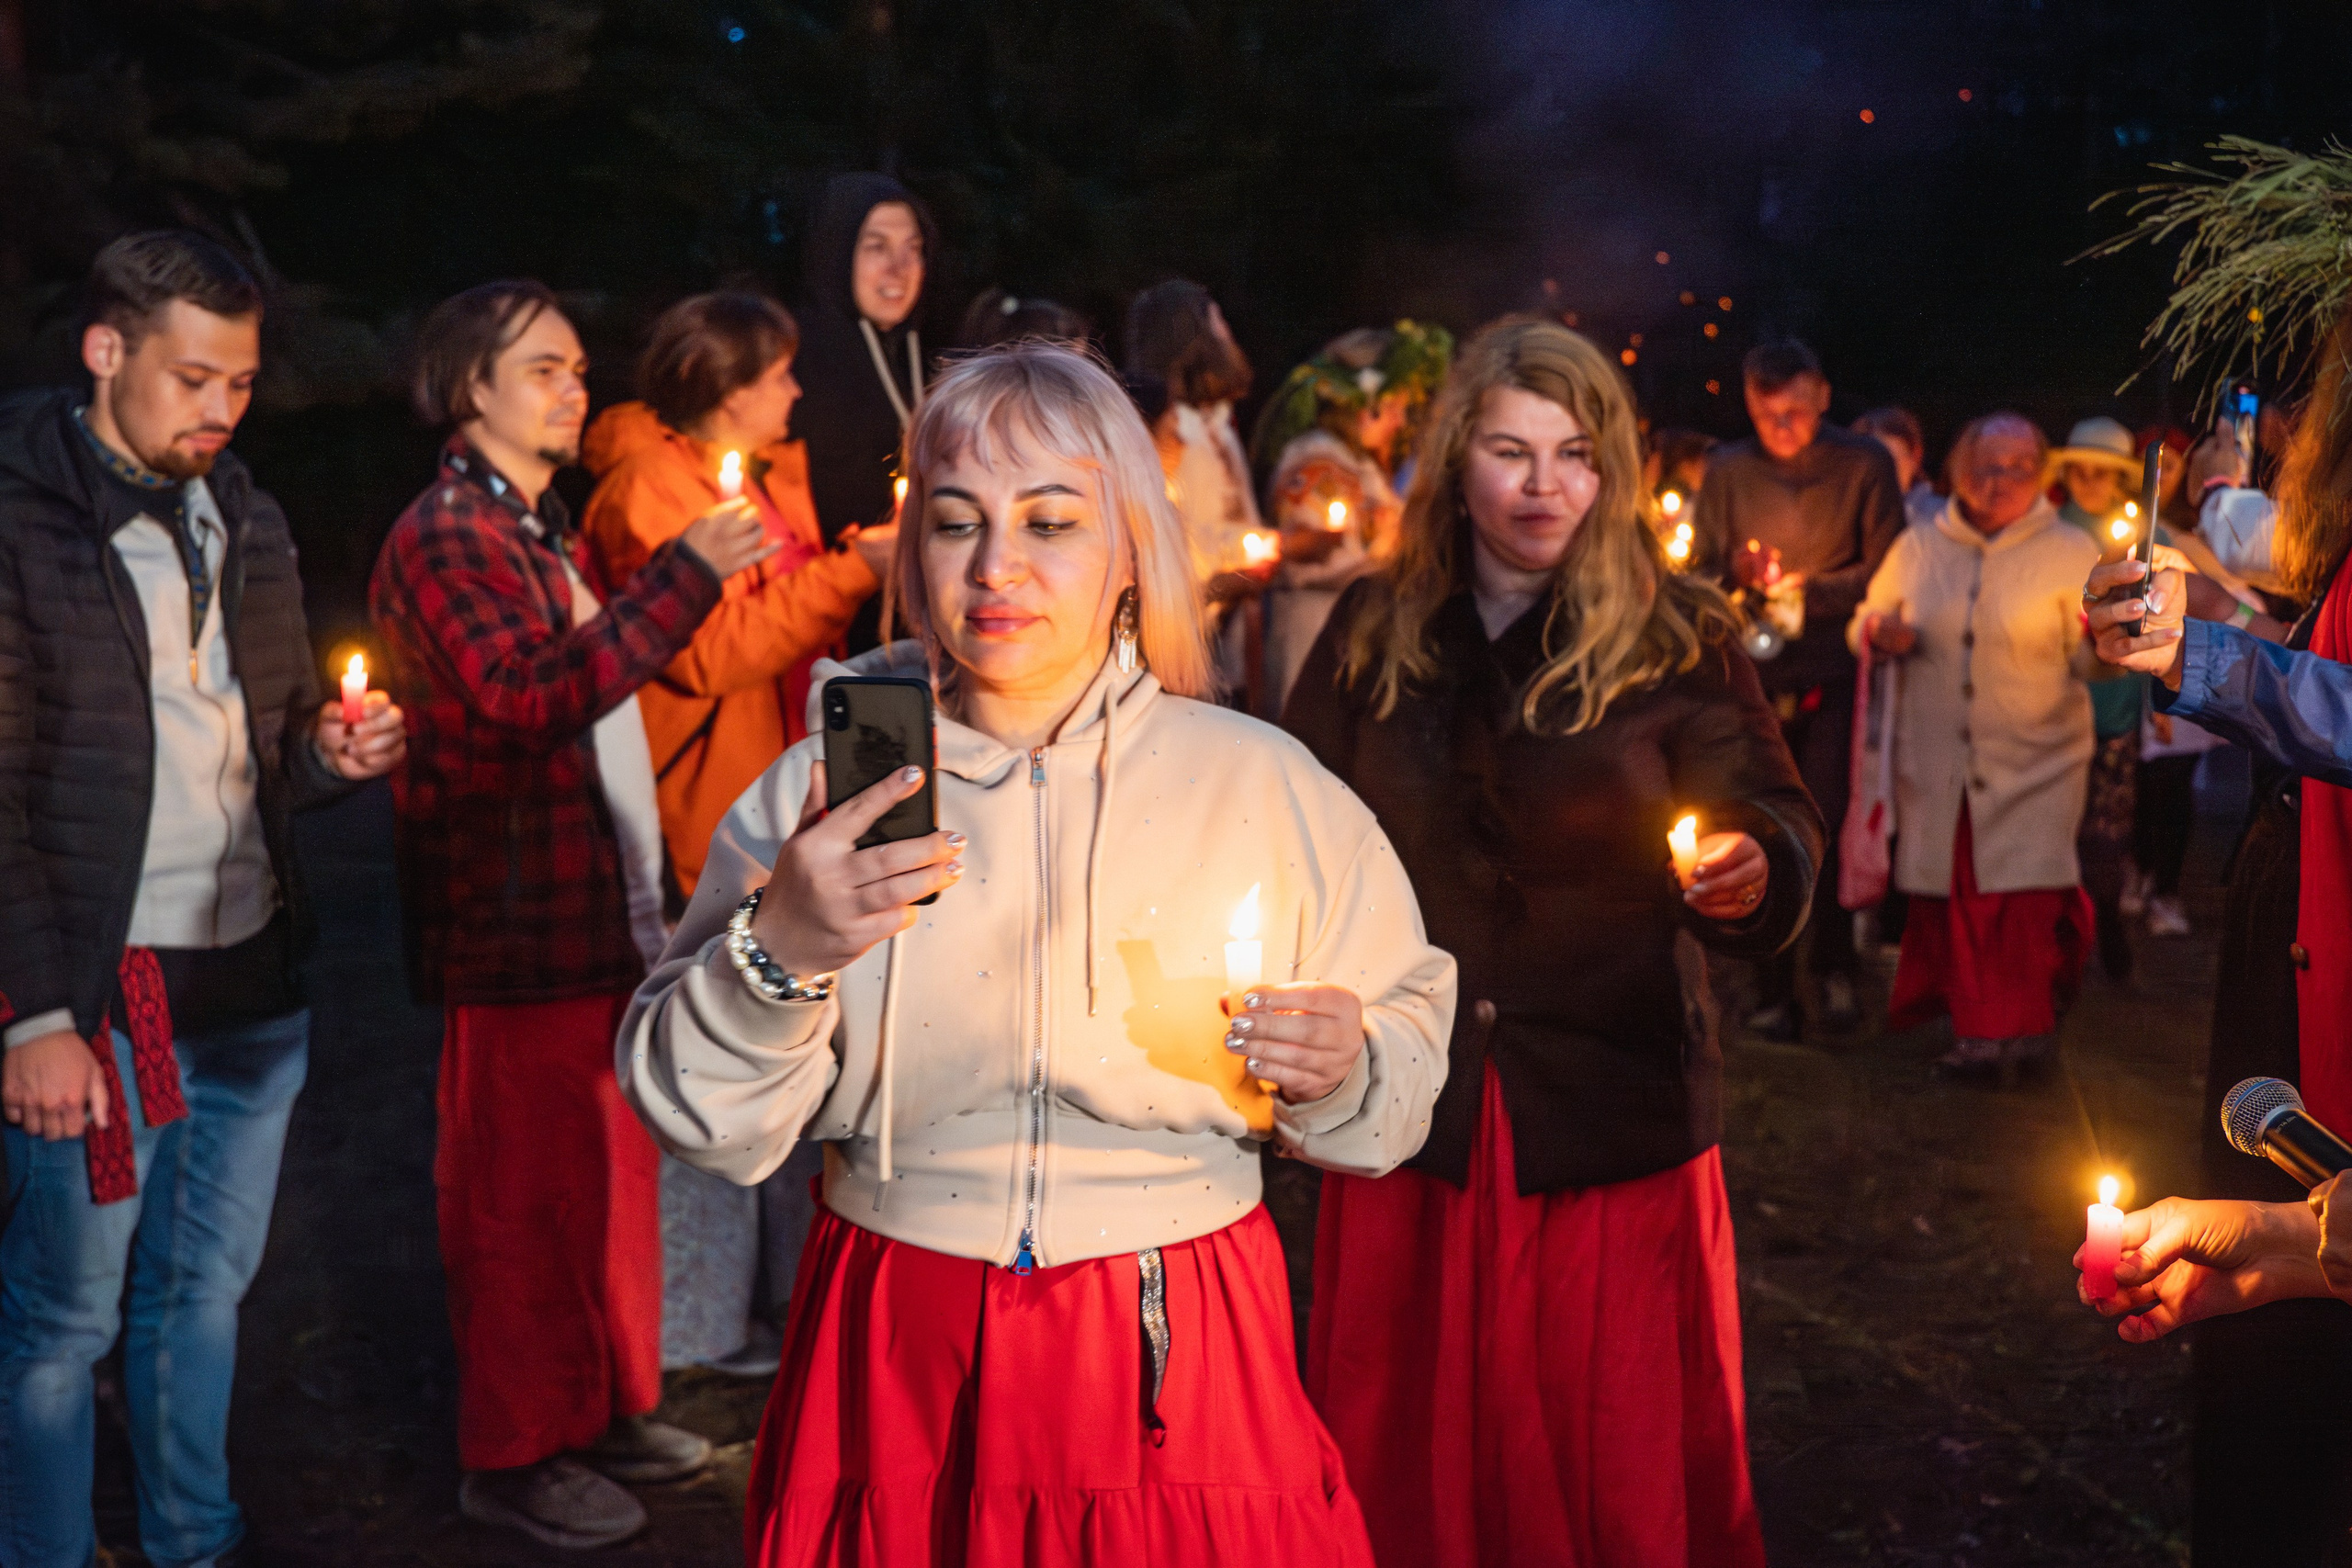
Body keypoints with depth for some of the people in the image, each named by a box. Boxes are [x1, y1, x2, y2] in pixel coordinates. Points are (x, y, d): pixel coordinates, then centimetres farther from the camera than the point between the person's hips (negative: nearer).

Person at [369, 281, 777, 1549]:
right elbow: (529, 693, -27)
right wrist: (688, 573, -29)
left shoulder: (543, 536, 19)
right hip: (519, 927, -9)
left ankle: (606, 1409, 27)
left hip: (602, 911, 9)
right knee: (524, 1189, -1)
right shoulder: (445, 539, -12)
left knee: (609, 1170, 15)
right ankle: (516, 1455, 10)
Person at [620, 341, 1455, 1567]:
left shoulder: (1262, 785, -2)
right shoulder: (820, 789, -2)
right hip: (895, 1373, 0)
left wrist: (1338, 1074, -16)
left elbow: (1409, 1043, 5)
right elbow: (704, 1121, -5)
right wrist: (776, 952, -23)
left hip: (1177, 1365, 0)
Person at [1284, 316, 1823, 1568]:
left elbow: (1776, 820, -7)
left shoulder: (1675, 638, -1)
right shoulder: (1375, 630, 5)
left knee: (1624, 1466, 6)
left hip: (1610, 1118, -2)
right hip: (1407, 1111, 2)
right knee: (1405, 1461, 12)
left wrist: (1753, 869, -30)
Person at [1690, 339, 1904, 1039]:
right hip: (1756, 678, 1)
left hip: (1836, 674, -1)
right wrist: (1740, 582, -14)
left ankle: (1833, 968, 10)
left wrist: (1809, 588, -13)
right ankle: (1775, 992, 7)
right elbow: (1702, 572, 8)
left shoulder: (1864, 464, 3)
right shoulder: (1728, 471, 8)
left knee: (1830, 828, -7)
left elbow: (1885, 572, -1)